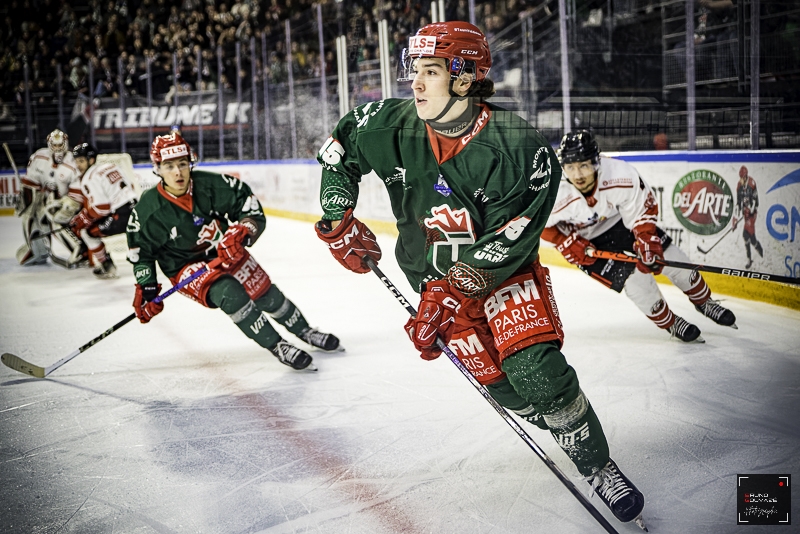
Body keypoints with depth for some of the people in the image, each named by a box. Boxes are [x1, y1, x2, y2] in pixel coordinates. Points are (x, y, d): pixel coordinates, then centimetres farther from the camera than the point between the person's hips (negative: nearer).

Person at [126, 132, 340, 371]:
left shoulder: (210, 185, -20)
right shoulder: (148, 210, -19)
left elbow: (247, 200, -10)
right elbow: (141, 251, -5)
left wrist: (242, 230, -25)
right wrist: (145, 289, -9)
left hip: (227, 253, 3)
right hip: (186, 267, -3)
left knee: (267, 294, 7)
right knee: (229, 294, -29)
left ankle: (305, 332, 34)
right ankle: (277, 347, -16)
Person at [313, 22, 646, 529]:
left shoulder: (521, 148, -27)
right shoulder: (393, 125, -14)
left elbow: (504, 245, -24)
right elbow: (340, 146, 6)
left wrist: (448, 297, -27)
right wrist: (337, 217, -1)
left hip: (506, 271, -3)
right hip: (436, 274, 3)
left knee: (536, 370, -20)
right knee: (498, 383, -2)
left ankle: (600, 467, 1)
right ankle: (559, 422, 28)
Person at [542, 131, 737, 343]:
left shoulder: (621, 174, -32)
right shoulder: (555, 197, -36)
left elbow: (644, 206, -14)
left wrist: (647, 240, -22)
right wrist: (568, 245, -18)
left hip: (621, 220, 3)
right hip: (586, 242, -2)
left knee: (671, 258, 2)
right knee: (634, 278, -15)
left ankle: (704, 303, 31)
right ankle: (671, 323, 12)